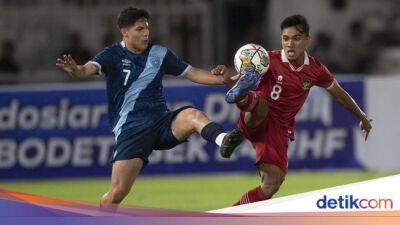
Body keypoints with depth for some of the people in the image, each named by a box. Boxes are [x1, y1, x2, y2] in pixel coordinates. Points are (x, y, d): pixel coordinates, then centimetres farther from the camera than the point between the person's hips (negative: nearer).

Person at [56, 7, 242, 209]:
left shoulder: (160, 54, 12)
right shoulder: (113, 55, 0)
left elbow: (192, 73, 17)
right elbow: (89, 69, -18)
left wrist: (225, 79, 5)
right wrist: (76, 70, -43)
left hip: (162, 122, 2)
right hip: (131, 130, -2)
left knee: (193, 115, -31)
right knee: (117, 193, -12)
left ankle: (224, 141, -59)